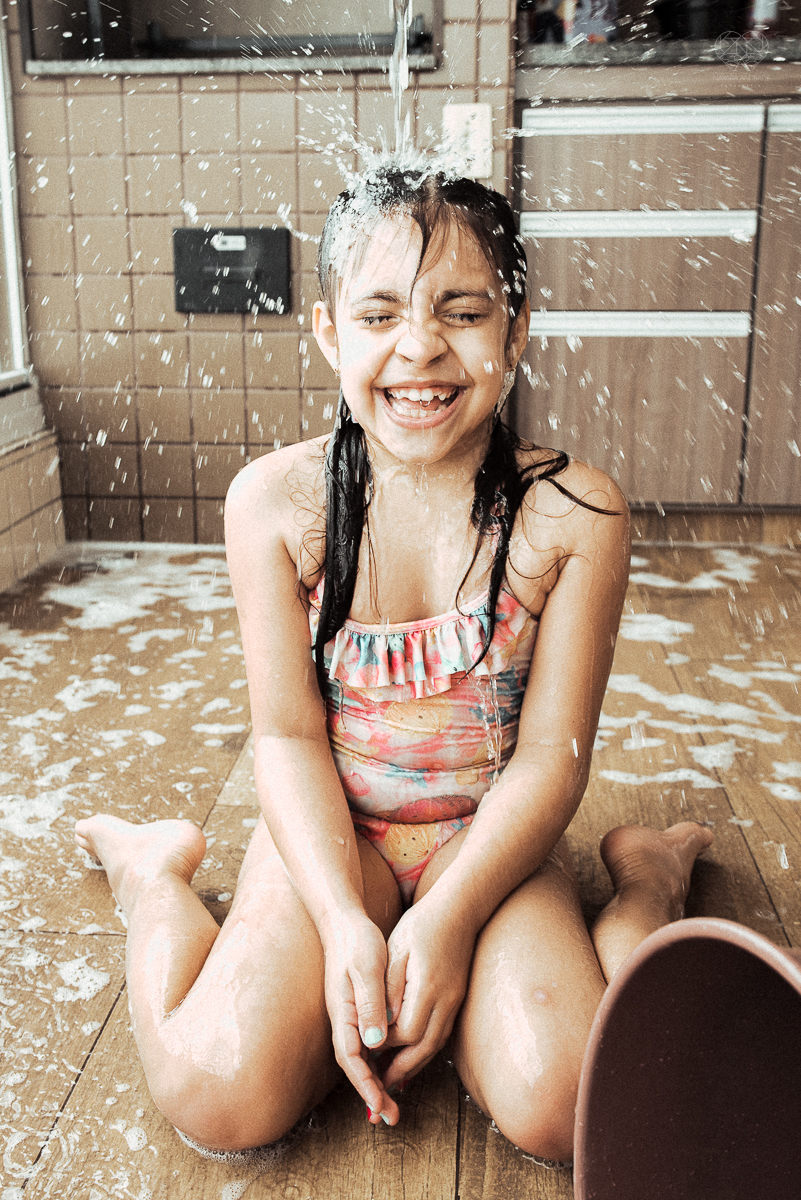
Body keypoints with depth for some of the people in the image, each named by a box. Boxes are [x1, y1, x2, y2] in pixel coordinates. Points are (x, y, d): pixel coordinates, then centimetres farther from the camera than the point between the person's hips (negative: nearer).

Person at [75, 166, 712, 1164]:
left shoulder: (573, 514, -12)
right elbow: (288, 734, -9)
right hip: (329, 831, 1)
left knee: (560, 1109, -22)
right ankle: (158, 874, 13)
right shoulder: (276, 501, -10)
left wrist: (446, 920, -21)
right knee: (221, 1100, -20)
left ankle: (648, 876, 10)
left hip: (488, 837, 0)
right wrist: (345, 923, -21)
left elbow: (549, 756, -10)